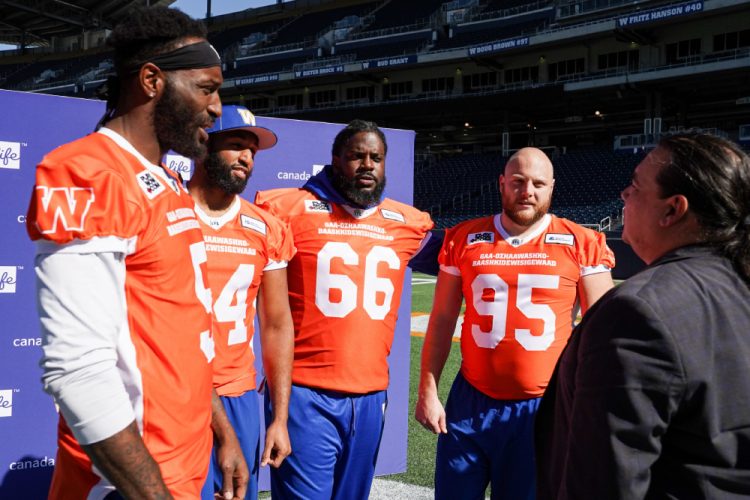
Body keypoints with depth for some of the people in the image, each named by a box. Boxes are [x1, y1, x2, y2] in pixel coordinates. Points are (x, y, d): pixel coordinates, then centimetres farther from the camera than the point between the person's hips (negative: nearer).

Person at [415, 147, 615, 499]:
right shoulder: (464, 239, 2)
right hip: (470, 402, 2)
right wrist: (428, 390, 3)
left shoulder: (582, 245, -3)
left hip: (545, 407, -1)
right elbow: (442, 320, 7)